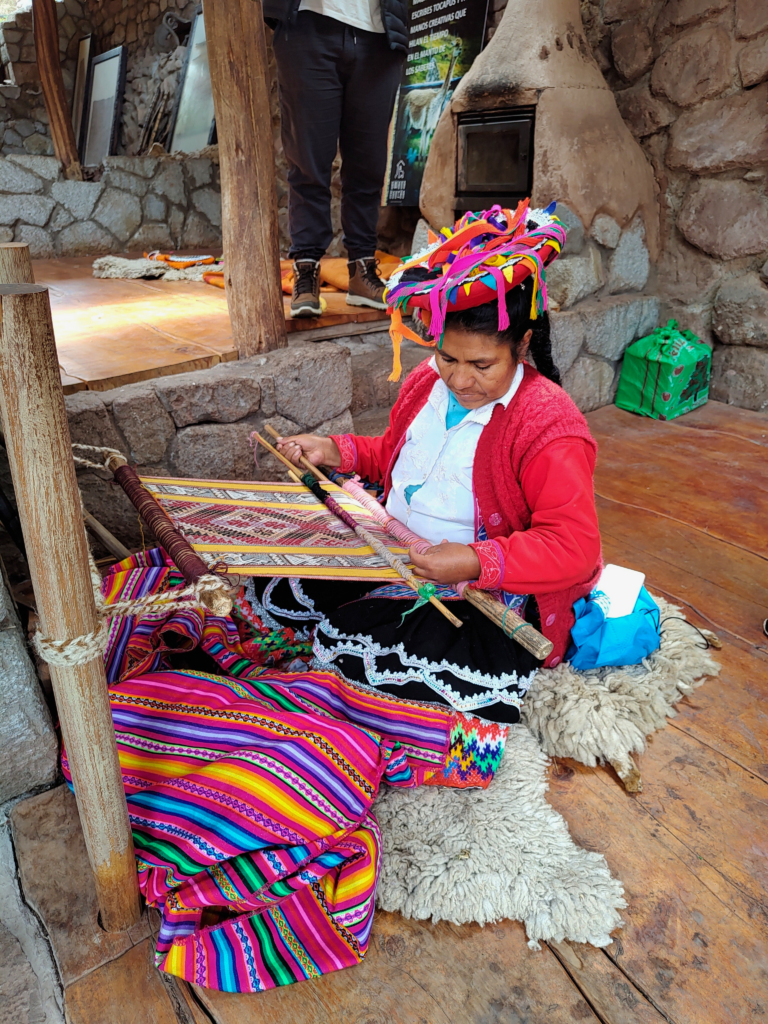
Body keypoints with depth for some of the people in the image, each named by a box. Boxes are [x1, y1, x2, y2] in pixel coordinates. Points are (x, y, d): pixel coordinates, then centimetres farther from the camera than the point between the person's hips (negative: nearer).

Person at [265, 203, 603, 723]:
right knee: (280, 592, 7)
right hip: (392, 558, 8)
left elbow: (574, 546, -26)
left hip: (489, 596, -8)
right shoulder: (426, 382, 1)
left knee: (346, 644, -22)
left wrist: (478, 562, -37)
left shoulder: (548, 423, -22)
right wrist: (334, 451, 4)